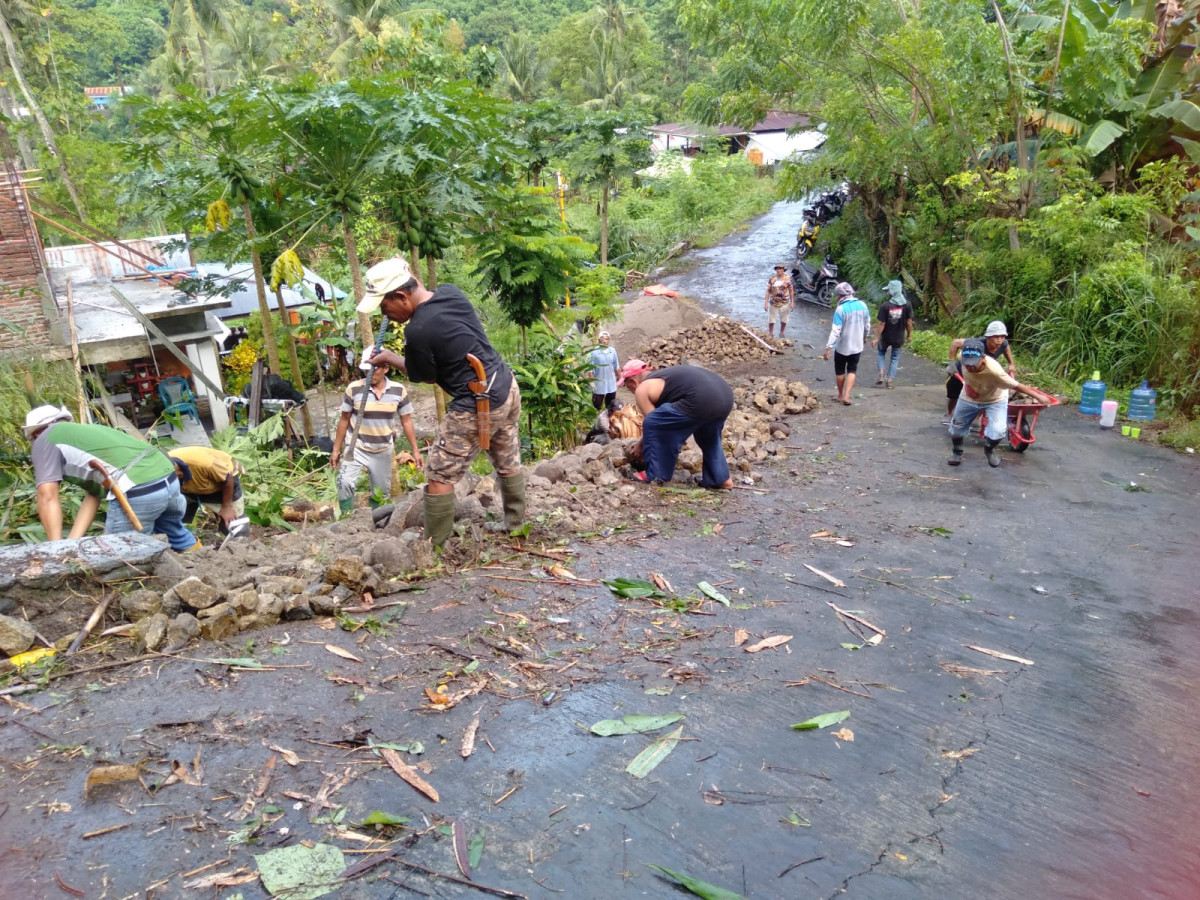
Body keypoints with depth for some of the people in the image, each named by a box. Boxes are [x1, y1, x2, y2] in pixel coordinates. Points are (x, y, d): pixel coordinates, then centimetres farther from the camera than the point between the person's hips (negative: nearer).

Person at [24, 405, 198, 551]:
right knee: (176, 535, 33)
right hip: (169, 478, 8)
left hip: (136, 493, -8)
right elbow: (94, 494, 25)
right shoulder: (86, 432, 34)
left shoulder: (45, 440, 14)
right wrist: (70, 543, 18)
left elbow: (47, 498, 4)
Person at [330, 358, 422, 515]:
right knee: (345, 483, -23)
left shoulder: (398, 390, -8)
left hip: (383, 451, 2)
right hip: (356, 448, -2)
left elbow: (406, 421, 1)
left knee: (382, 493, 11)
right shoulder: (353, 388, -12)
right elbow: (344, 420, -2)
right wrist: (336, 449, 0)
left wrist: (415, 450, 0)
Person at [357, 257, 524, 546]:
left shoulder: (417, 331, -23)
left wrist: (388, 358, 9)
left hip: (477, 408, -9)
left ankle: (432, 547, 14)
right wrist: (411, 278, 18)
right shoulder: (451, 291, -1)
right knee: (508, 463, 24)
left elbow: (425, 377, -4)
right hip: (507, 387, 9)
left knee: (439, 476, 4)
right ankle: (517, 523, 41)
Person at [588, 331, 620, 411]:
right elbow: (591, 369, -10)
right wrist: (592, 382, -12)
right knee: (597, 405, 3)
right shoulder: (594, 352, -14)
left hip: (611, 383, 4)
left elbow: (616, 367, 8)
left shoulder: (613, 351, -2)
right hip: (599, 383, -4)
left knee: (611, 406, 16)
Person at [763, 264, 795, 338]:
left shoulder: (788, 278, -5)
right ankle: (770, 334, 23)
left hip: (784, 303, 0)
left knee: (784, 320, 11)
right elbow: (768, 291, -2)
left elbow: (791, 291, 1)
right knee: (771, 320, 6)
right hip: (773, 303, 0)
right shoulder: (772, 278, -5)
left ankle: (781, 333, 31)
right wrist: (765, 303, -6)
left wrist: (792, 302, -2)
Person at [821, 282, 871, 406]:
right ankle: (846, 396, 4)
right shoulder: (862, 305, -3)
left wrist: (827, 348, -22)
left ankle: (841, 395, 28)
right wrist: (864, 337, 25)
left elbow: (835, 331, -24)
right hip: (857, 346, 4)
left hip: (842, 347, -4)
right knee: (851, 371, 15)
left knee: (840, 371, 15)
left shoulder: (841, 309, -20)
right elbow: (867, 325, 7)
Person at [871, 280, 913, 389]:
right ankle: (889, 381, 15)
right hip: (899, 338, 2)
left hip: (885, 337, -2)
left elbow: (882, 324, -17)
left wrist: (876, 338, -8)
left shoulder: (885, 306, -20)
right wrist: (909, 335, 8)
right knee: (895, 357, 18)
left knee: (881, 353, 24)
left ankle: (881, 376, 10)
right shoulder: (907, 305, -12)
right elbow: (909, 322, -6)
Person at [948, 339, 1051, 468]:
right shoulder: (964, 357, -33)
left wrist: (1039, 396, -28)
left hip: (995, 400, -3)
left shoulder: (994, 370, -43)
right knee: (956, 426, 10)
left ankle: (989, 450, 18)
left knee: (998, 431, -16)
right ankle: (956, 452, 38)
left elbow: (1016, 386, -33)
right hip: (969, 398, 4)